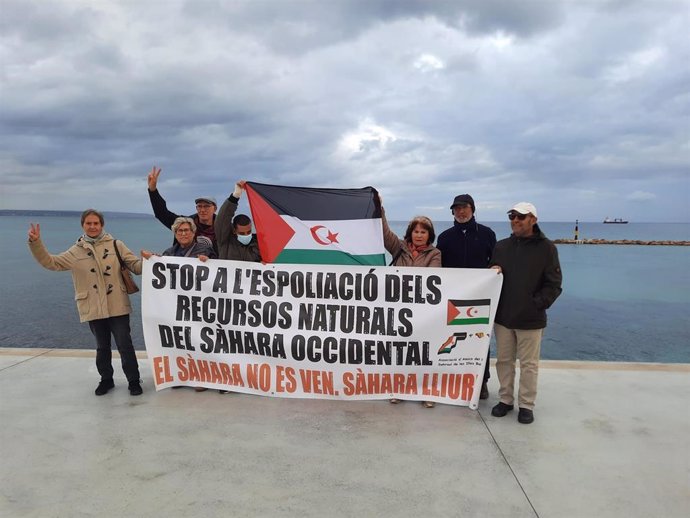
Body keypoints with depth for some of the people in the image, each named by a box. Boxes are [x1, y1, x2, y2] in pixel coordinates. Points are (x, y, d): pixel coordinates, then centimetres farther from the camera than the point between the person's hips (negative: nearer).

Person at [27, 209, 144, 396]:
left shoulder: (116, 245, 2)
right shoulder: (76, 251, 6)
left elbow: (135, 265, -1)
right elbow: (50, 262, 5)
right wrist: (35, 243, -6)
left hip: (117, 307, -2)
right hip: (94, 309, 2)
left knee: (125, 345, 2)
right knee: (102, 346, 16)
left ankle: (134, 380, 14)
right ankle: (106, 379, 32)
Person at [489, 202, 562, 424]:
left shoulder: (546, 248, -4)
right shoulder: (501, 246, 8)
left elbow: (554, 284, -5)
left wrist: (538, 304, -12)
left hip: (530, 319, -4)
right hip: (503, 316, 4)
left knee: (529, 364, 6)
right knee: (504, 360, 13)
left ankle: (526, 405, 19)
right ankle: (505, 400, 26)